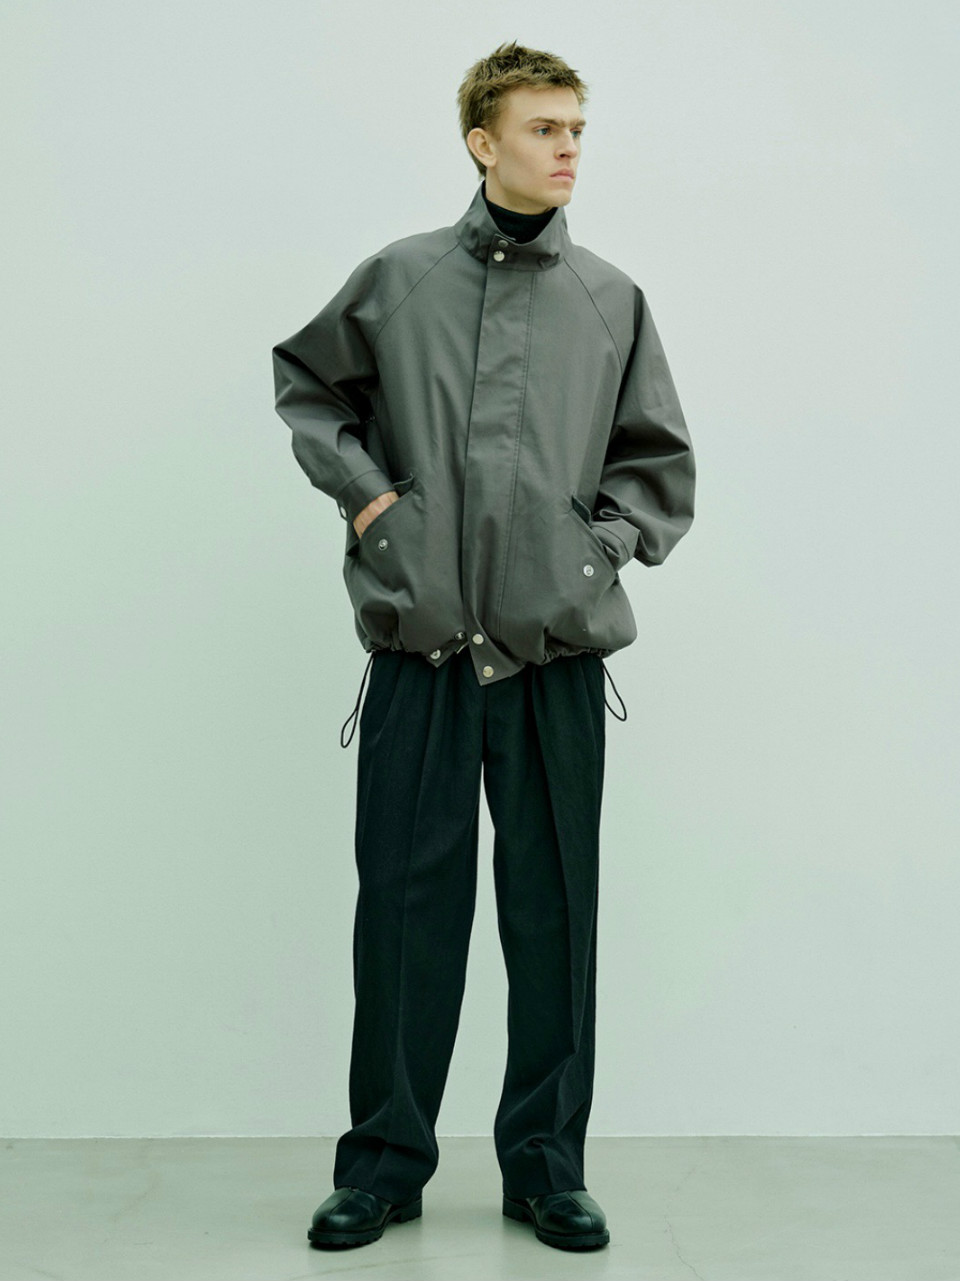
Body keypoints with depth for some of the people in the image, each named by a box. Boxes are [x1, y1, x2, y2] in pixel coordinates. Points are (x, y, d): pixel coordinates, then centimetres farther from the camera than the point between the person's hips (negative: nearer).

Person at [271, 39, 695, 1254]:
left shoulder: (612, 300, 7)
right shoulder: (394, 280, 4)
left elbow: (661, 465, 14)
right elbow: (304, 382, 20)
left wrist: (603, 544, 0)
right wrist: (358, 484, 5)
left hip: (557, 653, 1)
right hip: (418, 647, -1)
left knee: (553, 911, 6)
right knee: (404, 903, 4)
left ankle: (546, 1164, 20)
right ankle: (385, 1159, 18)